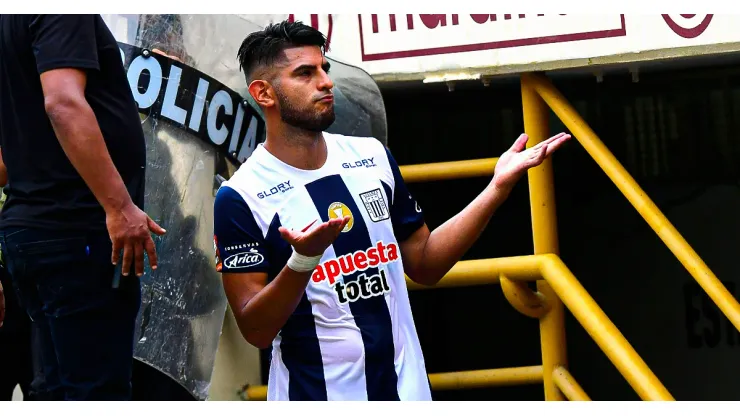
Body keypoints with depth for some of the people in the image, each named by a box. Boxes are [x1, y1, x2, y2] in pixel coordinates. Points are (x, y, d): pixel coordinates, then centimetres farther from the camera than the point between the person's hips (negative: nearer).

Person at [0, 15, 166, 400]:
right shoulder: (61, 14, -13)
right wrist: (120, 206, -28)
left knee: (66, 391, 12)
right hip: (77, 230, -10)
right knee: (97, 395, -8)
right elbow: (64, 104, -26)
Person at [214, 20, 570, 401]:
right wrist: (303, 260, -30)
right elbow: (256, 330, -15)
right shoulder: (240, 197, -12)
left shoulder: (372, 156, 4)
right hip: (314, 396, -5)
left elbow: (424, 264, 9)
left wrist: (498, 188, 1)